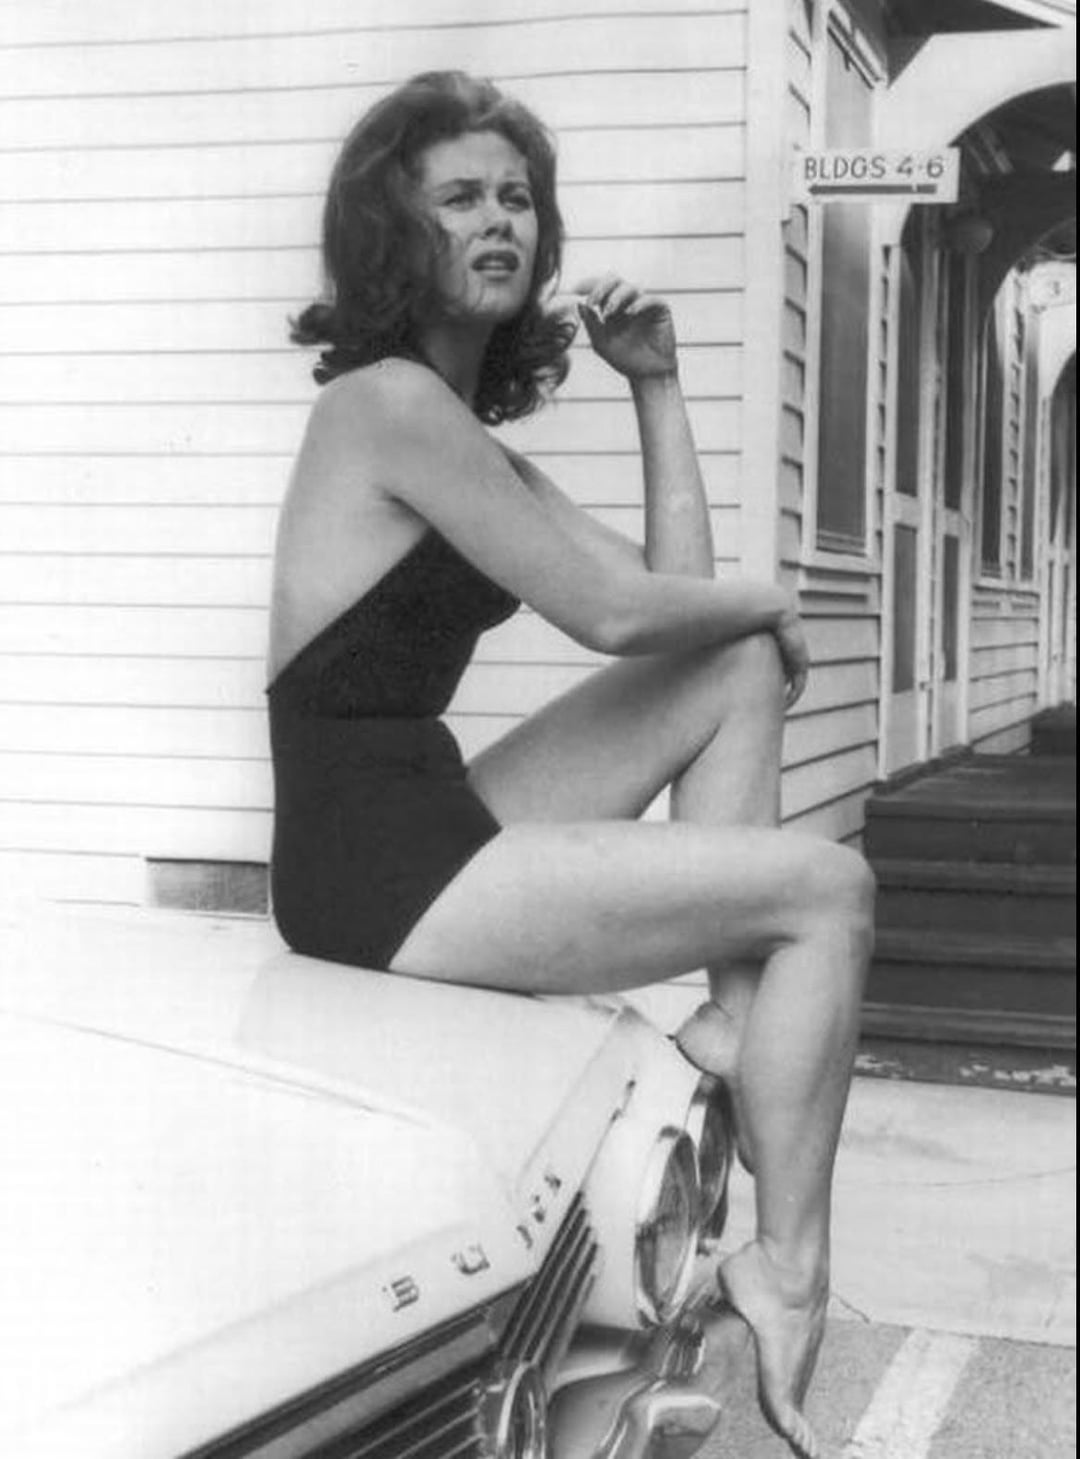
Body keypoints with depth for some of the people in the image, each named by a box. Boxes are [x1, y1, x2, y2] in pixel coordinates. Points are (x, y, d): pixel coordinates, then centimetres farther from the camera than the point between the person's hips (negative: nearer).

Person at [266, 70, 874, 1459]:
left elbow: (673, 582, 13)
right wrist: (768, 597, 2)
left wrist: (657, 384, 9)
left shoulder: (461, 427, 17)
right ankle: (787, 1275, 1)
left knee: (740, 666, 13)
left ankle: (736, 1025, 5)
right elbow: (612, 612, -16)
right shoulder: (390, 400, -14)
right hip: (379, 875, -10)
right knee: (829, 888, -7)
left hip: (426, 827, 10)